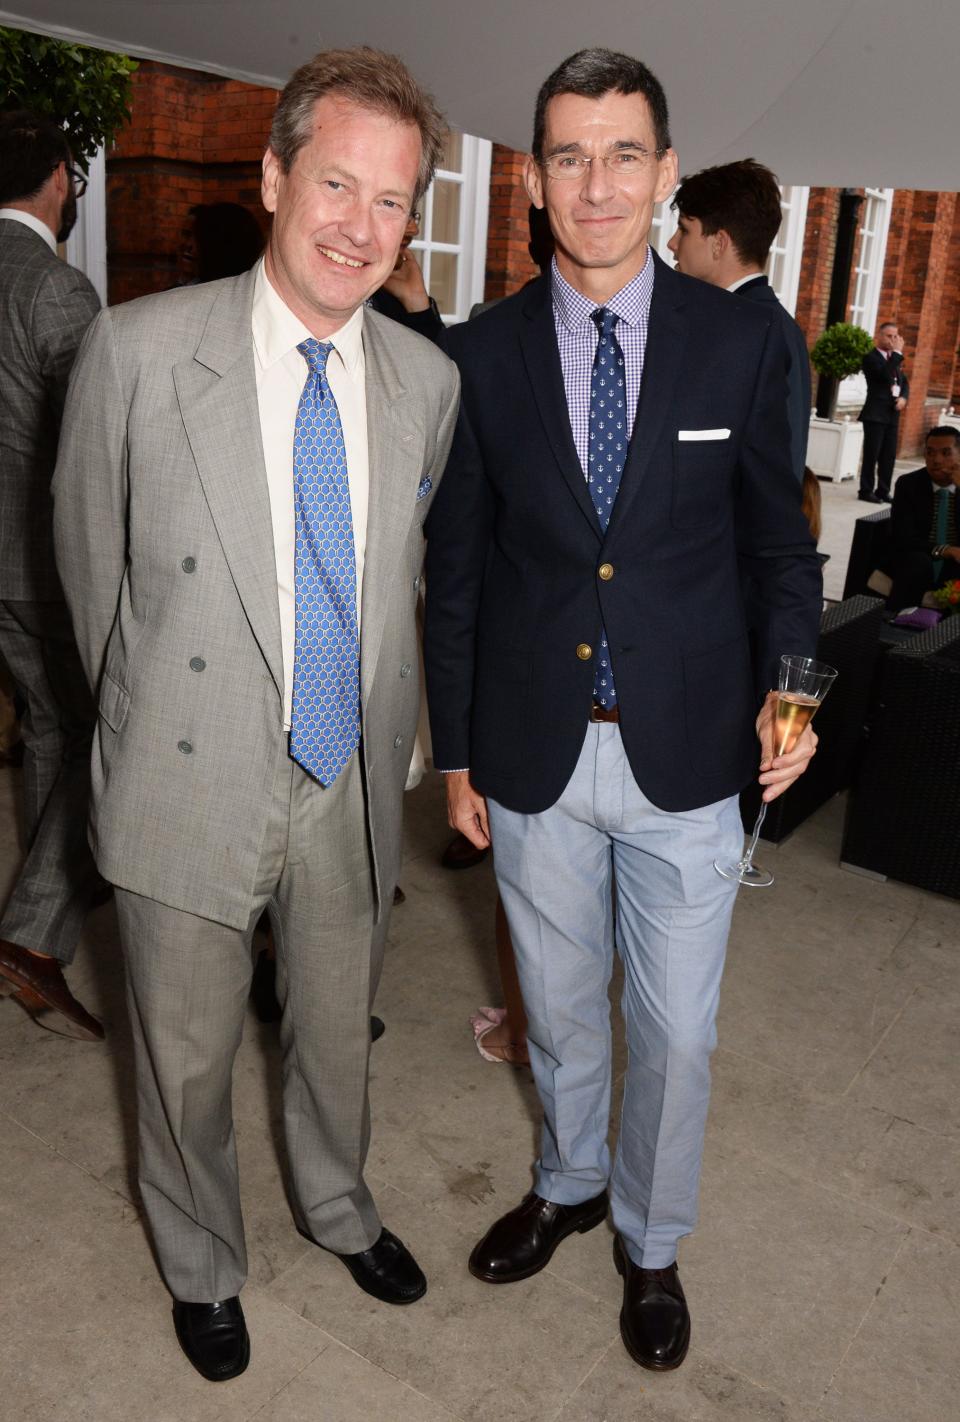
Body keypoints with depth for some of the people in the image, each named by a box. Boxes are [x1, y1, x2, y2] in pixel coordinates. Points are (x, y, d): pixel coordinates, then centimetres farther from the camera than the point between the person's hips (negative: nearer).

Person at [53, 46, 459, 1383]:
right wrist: (149, 723, 5)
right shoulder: (139, 348, -13)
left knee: (337, 1032, 23)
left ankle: (338, 1206, 54)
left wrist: (388, 740, 12)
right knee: (187, 1055, 17)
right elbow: (92, 565, -2)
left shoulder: (428, 380, -2)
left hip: (352, 783, 3)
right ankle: (202, 1263, 46)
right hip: (193, 778, -2)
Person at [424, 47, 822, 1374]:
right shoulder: (484, 352, -1)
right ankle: (567, 1184, 49)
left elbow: (780, 542, 4)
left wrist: (784, 685, -12)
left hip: (687, 759, -1)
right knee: (559, 1008, 20)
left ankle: (652, 1242, 40)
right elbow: (457, 565, 3)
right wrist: (455, 750, 5)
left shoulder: (741, 340, -3)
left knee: (675, 1031, 13)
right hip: (535, 756, 1)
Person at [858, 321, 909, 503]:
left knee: (889, 455, 6)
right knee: (872, 454, -5)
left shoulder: (894, 358, 19)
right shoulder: (871, 357, -6)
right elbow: (885, 375, -22)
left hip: (892, 414, 7)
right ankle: (866, 491, 0)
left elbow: (904, 382, 18)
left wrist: (903, 397, -2)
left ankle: (883, 491, 12)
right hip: (876, 414, -7)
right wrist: (897, 352, -16)